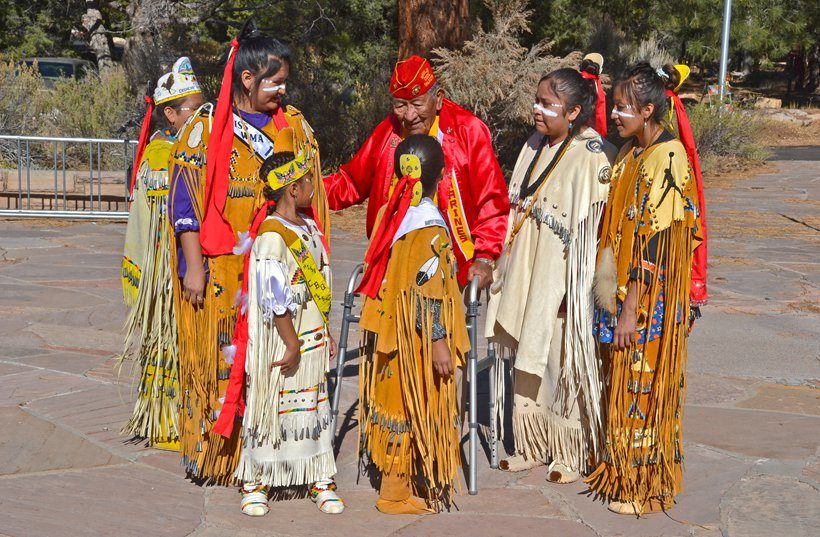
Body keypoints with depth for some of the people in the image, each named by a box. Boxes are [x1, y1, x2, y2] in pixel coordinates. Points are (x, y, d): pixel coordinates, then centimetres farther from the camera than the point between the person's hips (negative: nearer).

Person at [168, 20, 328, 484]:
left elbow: (310, 196, 15)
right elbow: (186, 203, -2)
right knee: (223, 358, 0)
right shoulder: (206, 131, 0)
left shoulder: (296, 126, 10)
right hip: (224, 271, -3)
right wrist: (194, 266, -7)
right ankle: (218, 453, 10)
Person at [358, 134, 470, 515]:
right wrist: (438, 343, -18)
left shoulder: (390, 213, 4)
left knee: (395, 398, 16)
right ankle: (394, 491, 8)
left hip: (389, 329, 8)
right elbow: (427, 290, -21)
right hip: (417, 338, -7)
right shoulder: (430, 226, -19)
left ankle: (393, 476, 29)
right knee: (409, 403, 1)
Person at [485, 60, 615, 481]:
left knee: (564, 363, 1)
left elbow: (594, 227, -16)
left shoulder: (592, 156, -14)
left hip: (566, 280, -7)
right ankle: (533, 445, 25)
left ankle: (574, 454, 14)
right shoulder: (535, 146, 9)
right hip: (529, 276, 7)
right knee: (528, 362, 12)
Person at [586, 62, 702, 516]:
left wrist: (630, 309, -21)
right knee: (622, 382, 15)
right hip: (620, 290, 8)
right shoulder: (630, 152, 9)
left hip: (648, 297, -8)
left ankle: (644, 483, 14)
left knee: (641, 386, 1)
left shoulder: (667, 158, -18)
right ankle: (620, 471, 27)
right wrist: (613, 298, 13)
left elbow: (655, 241, -20)